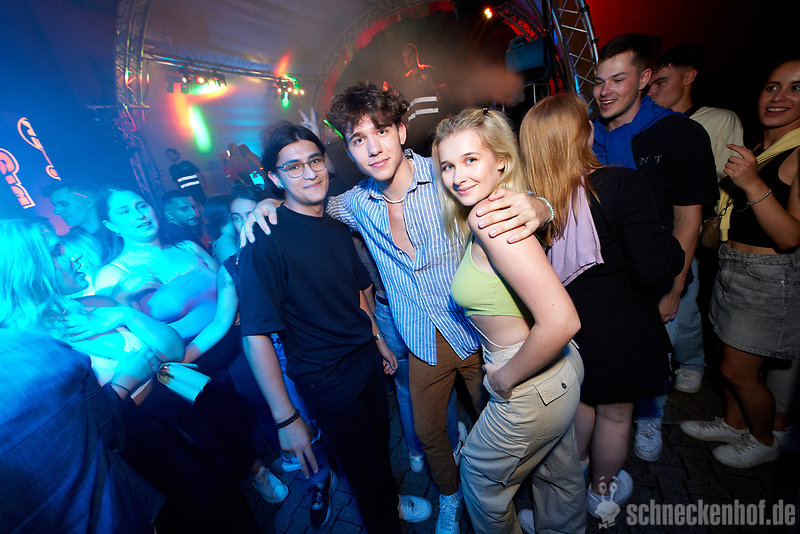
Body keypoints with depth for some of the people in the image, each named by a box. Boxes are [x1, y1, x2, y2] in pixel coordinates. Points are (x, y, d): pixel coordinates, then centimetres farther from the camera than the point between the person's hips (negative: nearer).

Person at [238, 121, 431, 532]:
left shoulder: (338, 228, 2)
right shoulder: (265, 240, -21)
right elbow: (256, 336, -22)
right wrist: (286, 419, -21)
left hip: (367, 359, 6)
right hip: (327, 380, -6)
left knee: (380, 447, 25)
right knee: (366, 465, 14)